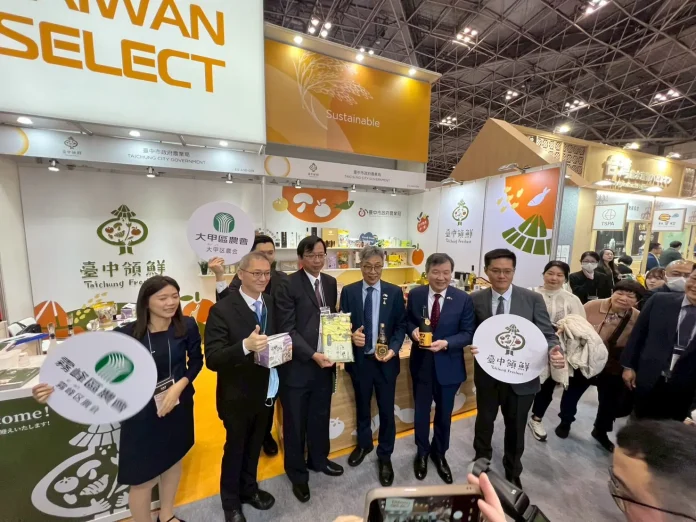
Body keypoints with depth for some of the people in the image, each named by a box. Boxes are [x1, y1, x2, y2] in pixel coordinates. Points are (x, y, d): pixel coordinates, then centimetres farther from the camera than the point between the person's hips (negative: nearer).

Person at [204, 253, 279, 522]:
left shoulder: (272, 304, -4)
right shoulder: (222, 310, -22)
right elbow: (212, 359, -26)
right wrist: (245, 346, -41)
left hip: (266, 390, 5)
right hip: (237, 395, -5)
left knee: (255, 445, 27)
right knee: (235, 447, 21)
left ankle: (249, 488, 54)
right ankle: (231, 500, 49)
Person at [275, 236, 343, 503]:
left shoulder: (330, 283, 5)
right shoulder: (288, 285, -14)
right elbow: (287, 330, -16)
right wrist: (313, 355, -21)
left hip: (325, 362, 5)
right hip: (298, 365, -5)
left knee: (321, 416, 22)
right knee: (295, 422, 15)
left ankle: (318, 459, 48)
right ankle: (297, 473, 39)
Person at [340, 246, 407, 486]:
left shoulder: (395, 292, -5)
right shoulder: (348, 291, -4)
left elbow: (401, 325, -3)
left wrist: (393, 349, -18)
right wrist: (351, 336, -21)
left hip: (386, 361, -1)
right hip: (359, 359, 1)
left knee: (386, 411, 13)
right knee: (362, 407, 23)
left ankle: (385, 456, 39)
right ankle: (363, 444, 50)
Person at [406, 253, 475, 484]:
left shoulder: (463, 299, -11)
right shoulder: (415, 294, -7)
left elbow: (468, 334, -9)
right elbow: (407, 320, 4)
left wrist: (445, 343, -25)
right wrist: (413, 330, -17)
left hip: (448, 365, 0)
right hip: (421, 363, 1)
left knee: (444, 414, 20)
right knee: (421, 412, 19)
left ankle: (439, 454, 48)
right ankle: (422, 452, 46)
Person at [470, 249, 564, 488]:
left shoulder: (533, 299, -9)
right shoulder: (476, 300, -8)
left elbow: (547, 334, -10)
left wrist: (554, 351, -30)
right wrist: (472, 346, -22)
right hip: (487, 374, 1)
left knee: (516, 427, 22)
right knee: (484, 421, 24)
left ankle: (512, 472, 51)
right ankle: (481, 460, 54)